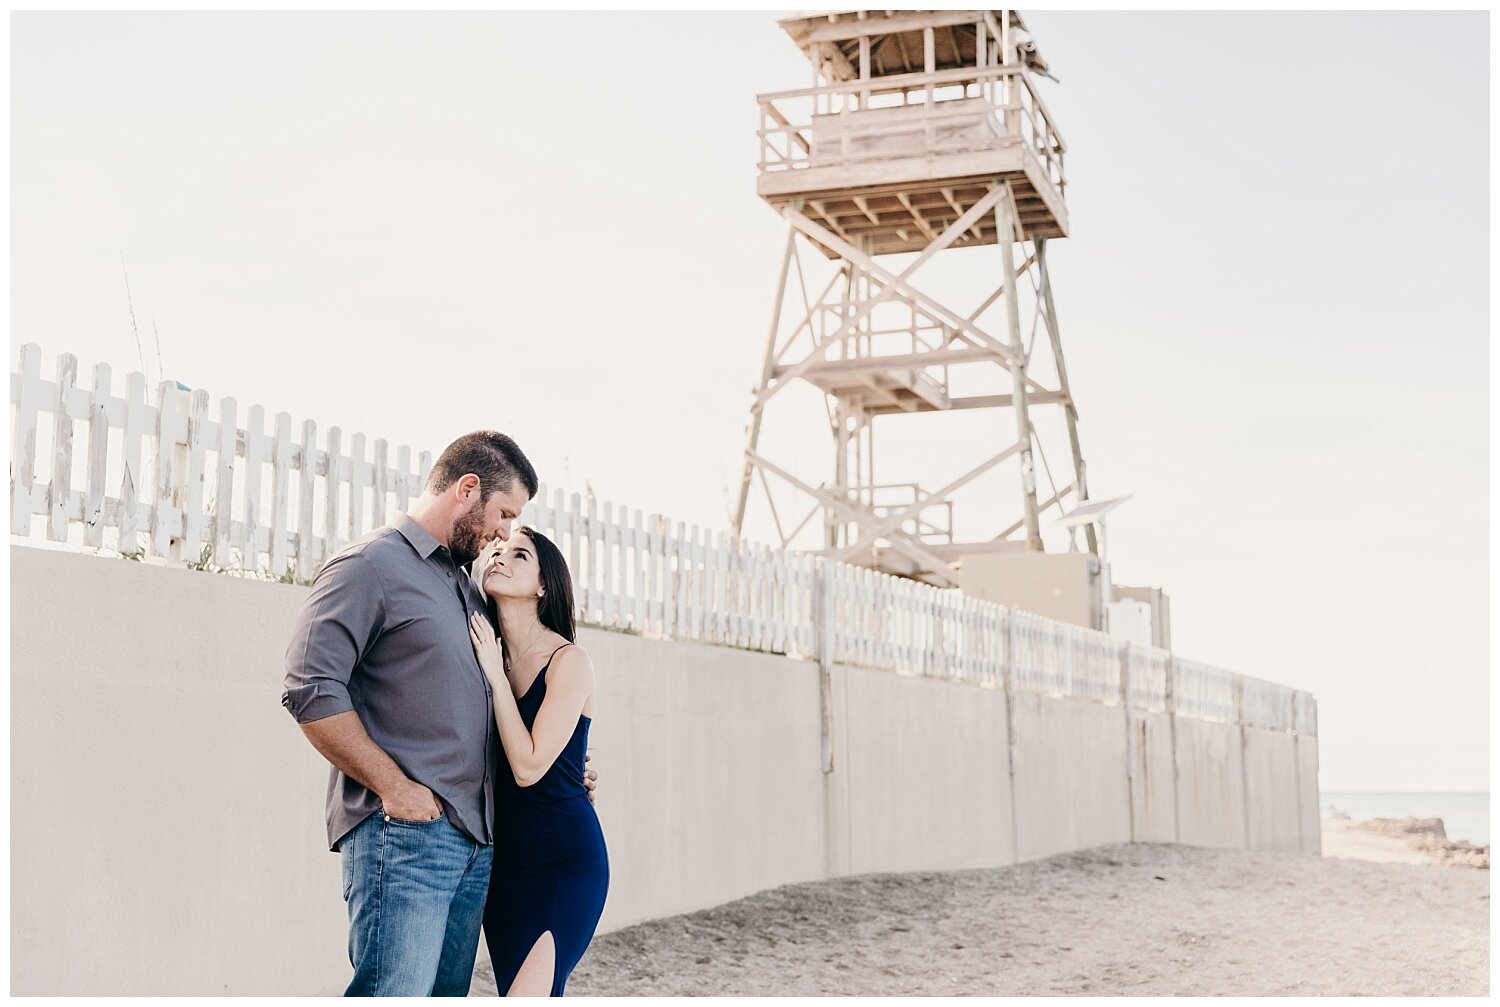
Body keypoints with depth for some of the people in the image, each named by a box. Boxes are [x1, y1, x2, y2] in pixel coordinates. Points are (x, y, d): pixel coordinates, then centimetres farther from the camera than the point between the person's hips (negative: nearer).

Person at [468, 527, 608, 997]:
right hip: (504, 856, 7)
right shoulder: (487, 658, 7)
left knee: (527, 994, -16)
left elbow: (529, 767, -18)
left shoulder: (569, 661, -11)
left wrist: (496, 674, -14)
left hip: (563, 857, -7)